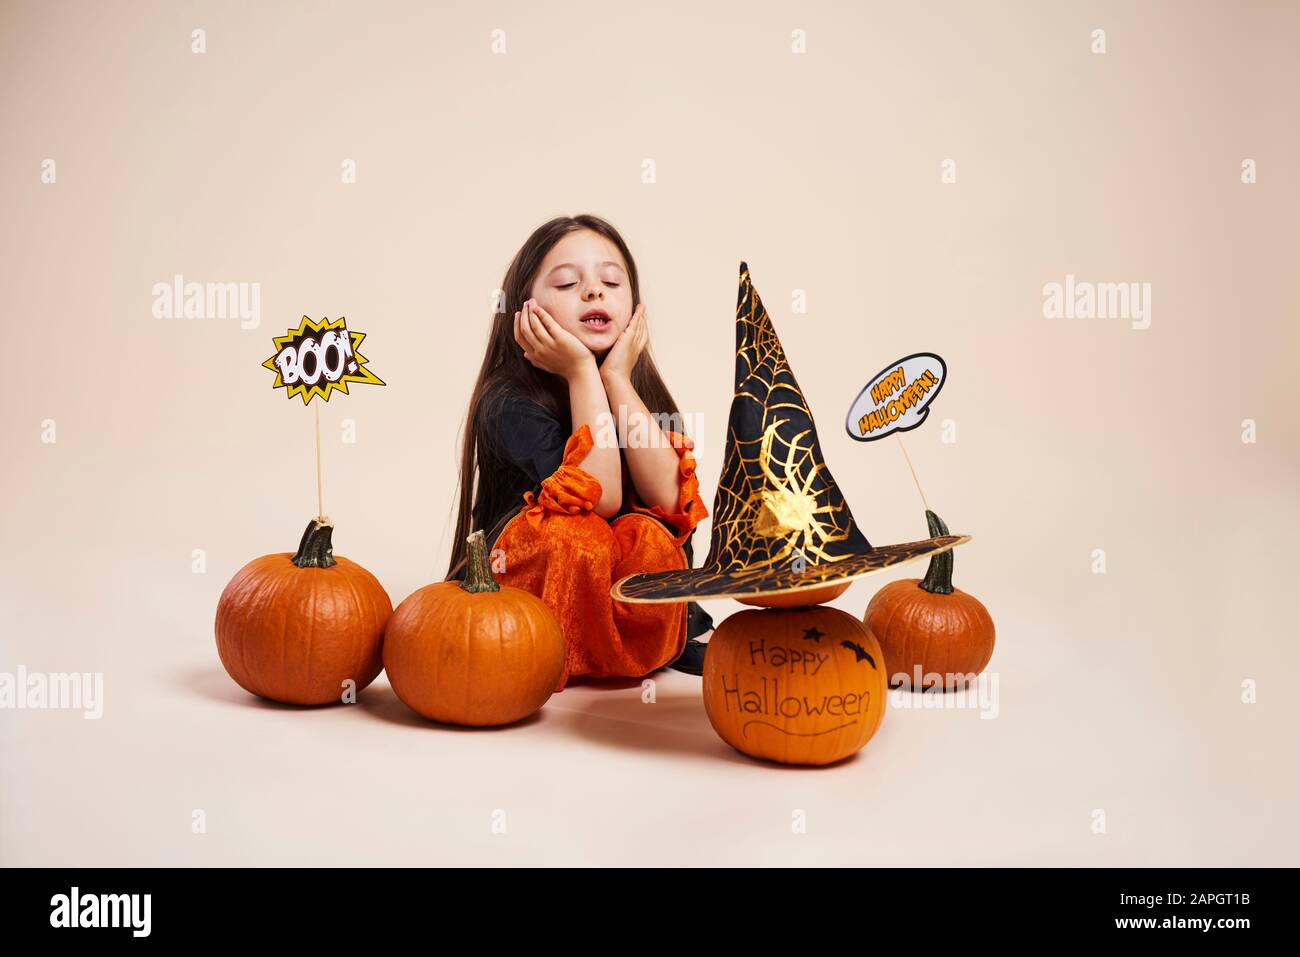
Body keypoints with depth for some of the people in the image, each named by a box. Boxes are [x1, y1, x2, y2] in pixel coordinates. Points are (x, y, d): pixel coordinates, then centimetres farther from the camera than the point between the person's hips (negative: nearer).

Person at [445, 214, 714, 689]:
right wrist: (582, 373, -26)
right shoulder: (509, 401, -16)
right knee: (573, 534, -34)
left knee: (652, 535, -27)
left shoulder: (641, 392, -1)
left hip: (622, 596, 4)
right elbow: (602, 498, -30)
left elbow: (667, 497, -21)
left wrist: (617, 377, -19)